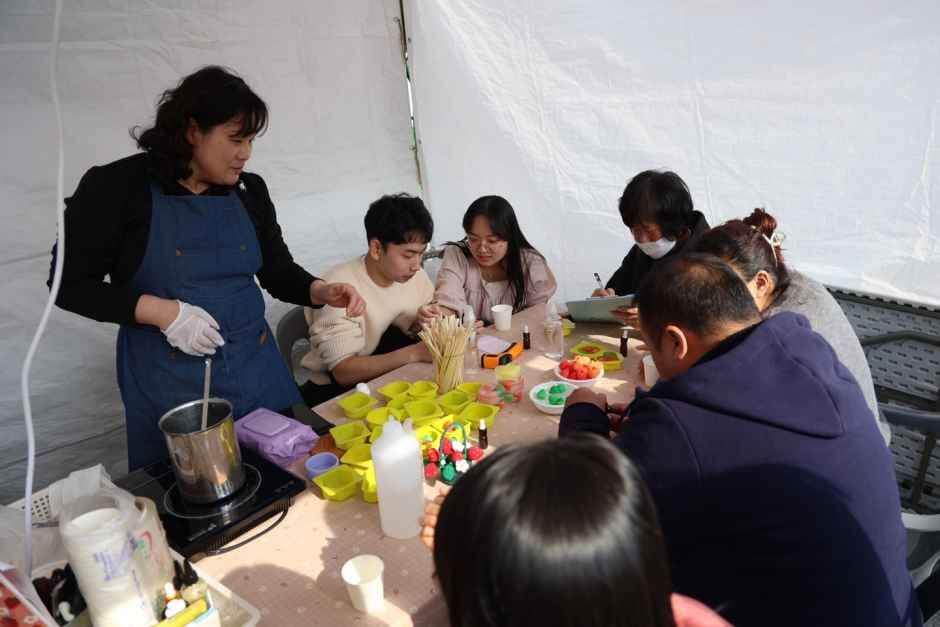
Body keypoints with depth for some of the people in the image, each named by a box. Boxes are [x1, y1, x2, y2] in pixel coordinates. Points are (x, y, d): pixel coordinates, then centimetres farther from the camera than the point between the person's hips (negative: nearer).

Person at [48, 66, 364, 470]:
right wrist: (164, 312, -17)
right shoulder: (116, 186, -9)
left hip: (255, 368, 4)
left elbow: (278, 273, 9)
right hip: (166, 380, -3)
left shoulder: (249, 190, 3)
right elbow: (69, 284, -6)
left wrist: (322, 292, -11)